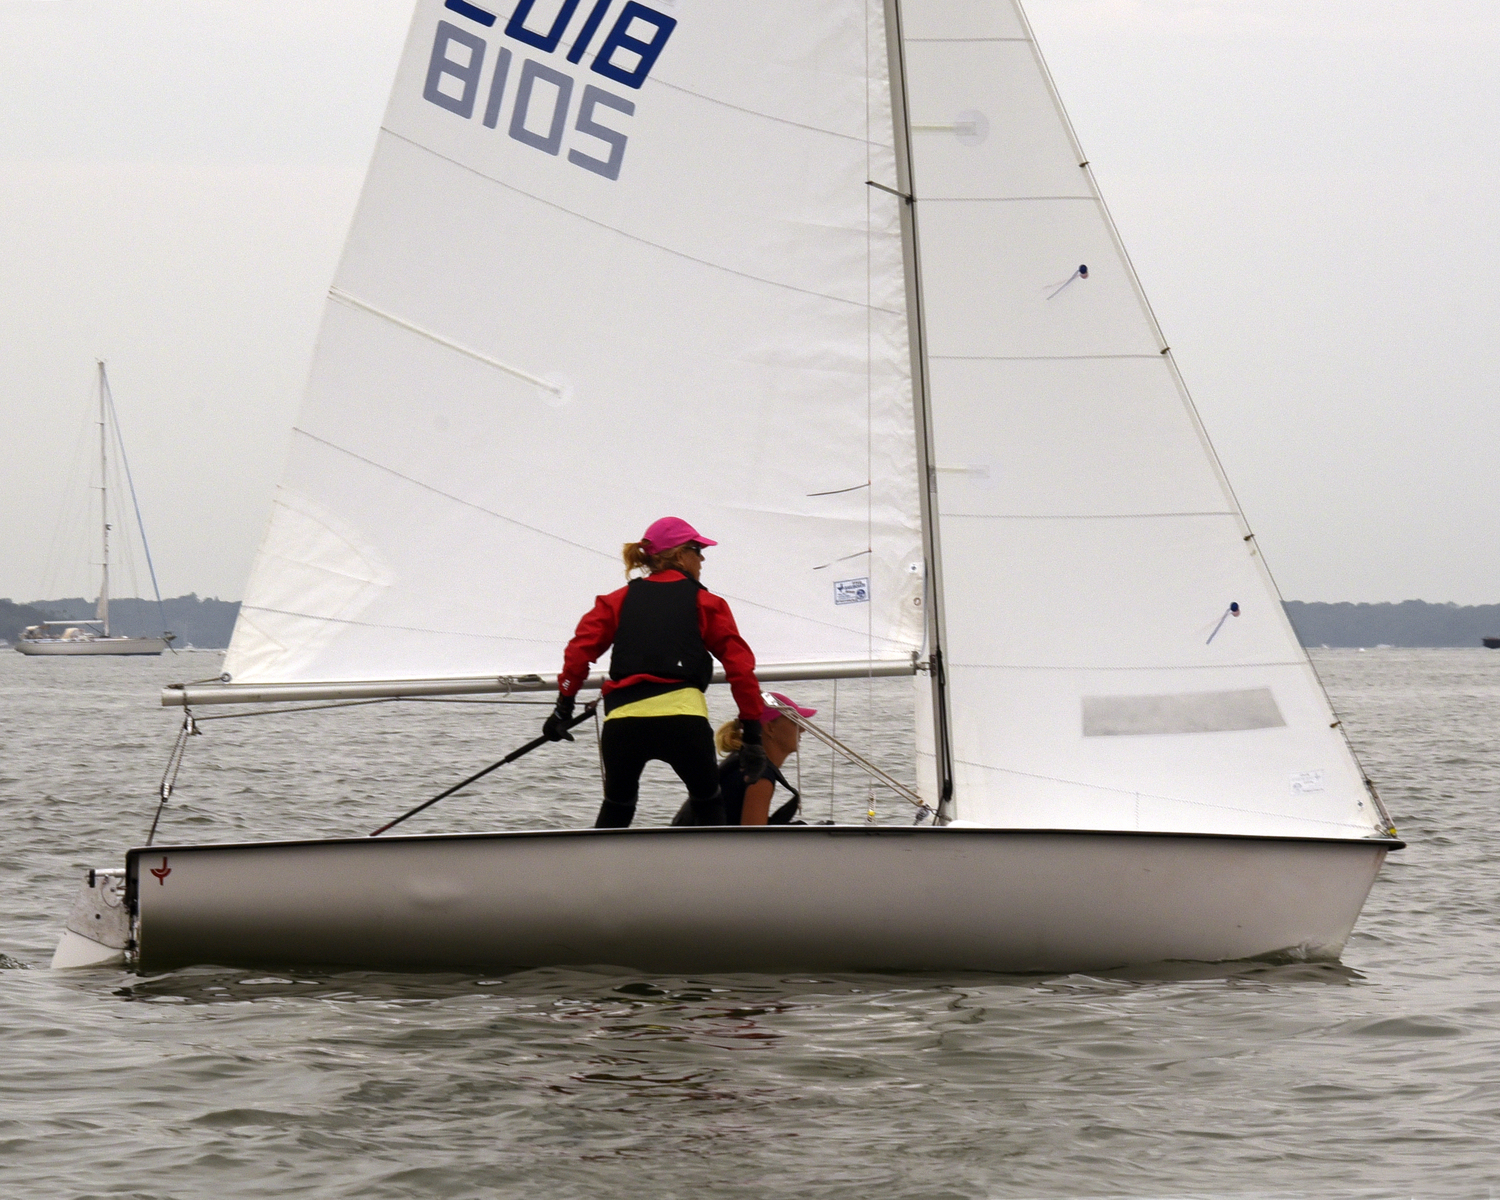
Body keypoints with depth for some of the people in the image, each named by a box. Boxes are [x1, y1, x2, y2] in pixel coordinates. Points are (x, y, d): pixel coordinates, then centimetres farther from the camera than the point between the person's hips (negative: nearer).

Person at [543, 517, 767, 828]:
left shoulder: (619, 600, 20)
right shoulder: (706, 603, 12)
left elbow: (581, 649, 8)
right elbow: (740, 665, 6)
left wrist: (564, 706, 9)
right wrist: (753, 731, 8)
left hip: (622, 718, 2)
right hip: (682, 717, -2)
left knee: (617, 808, 22)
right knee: (708, 804, 19)